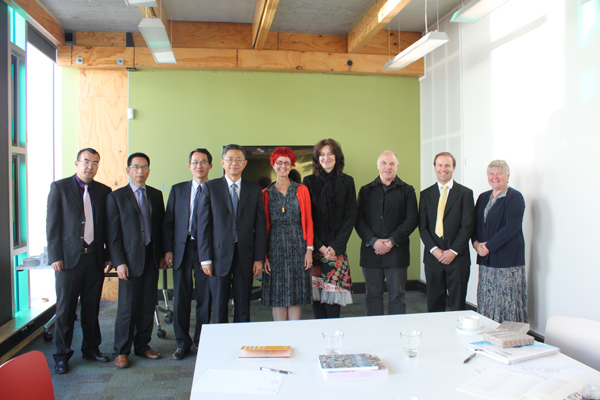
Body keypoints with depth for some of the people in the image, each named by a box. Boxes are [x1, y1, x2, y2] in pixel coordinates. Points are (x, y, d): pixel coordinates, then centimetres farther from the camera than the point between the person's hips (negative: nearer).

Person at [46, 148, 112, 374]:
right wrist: (55, 256, -8)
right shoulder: (59, 187, 0)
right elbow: (52, 224, -2)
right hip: (69, 257, -3)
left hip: (95, 257, 3)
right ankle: (62, 355, 19)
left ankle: (91, 348, 26)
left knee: (92, 308, 11)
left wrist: (109, 255, 5)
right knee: (65, 309, 5)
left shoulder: (104, 191, 9)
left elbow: (108, 226, 10)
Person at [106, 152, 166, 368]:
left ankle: (142, 346, 24)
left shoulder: (156, 195, 11)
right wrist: (119, 262, -10)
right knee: (127, 307, 0)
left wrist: (162, 254, 7)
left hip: (152, 257, 4)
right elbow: (113, 233, -4)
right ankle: (121, 351, 15)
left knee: (148, 305, 9)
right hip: (130, 258, -4)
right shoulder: (116, 197, 0)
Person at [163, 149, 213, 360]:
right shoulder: (177, 190, 11)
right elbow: (168, 222, 10)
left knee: (205, 298, 5)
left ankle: (202, 342, 22)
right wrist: (168, 249, 1)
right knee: (181, 298, 8)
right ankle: (182, 343, 23)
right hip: (182, 249, 2)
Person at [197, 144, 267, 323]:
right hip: (219, 255, -1)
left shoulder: (255, 190, 7)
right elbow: (203, 225, 0)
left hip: (245, 256, 1)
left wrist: (259, 258, -1)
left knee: (243, 309, 8)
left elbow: (261, 226, 5)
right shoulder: (210, 187, 3)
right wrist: (205, 258, -6)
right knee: (219, 308, 6)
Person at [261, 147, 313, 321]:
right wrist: (263, 256, -3)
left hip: (297, 247, 0)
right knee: (278, 295, 4)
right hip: (275, 247, 0)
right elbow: (264, 225, 4)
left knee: (296, 294, 4)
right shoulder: (266, 193, 5)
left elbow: (308, 221, 4)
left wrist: (309, 249, -5)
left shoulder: (301, 190, 6)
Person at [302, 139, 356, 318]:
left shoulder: (347, 182, 6)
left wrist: (335, 246, -8)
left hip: (337, 248, 0)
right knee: (316, 293, 1)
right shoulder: (309, 181, 4)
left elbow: (350, 216, 2)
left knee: (333, 291, -3)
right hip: (314, 246, 0)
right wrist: (320, 246, -8)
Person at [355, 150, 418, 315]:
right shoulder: (366, 190, 10)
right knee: (373, 295, 8)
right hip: (371, 252, 1)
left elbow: (411, 220, -2)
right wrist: (373, 241, -10)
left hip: (397, 252, -1)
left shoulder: (407, 190, 6)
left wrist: (392, 241, -11)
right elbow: (359, 220, 3)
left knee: (397, 295, 5)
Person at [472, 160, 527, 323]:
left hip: (507, 258, -6)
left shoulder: (515, 197, -5)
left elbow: (511, 227, -15)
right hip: (486, 259, 6)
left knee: (507, 301, -2)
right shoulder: (483, 197, 15)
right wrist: (476, 243, -4)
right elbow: (475, 223, 15)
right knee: (486, 301, 8)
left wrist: (488, 246, -16)